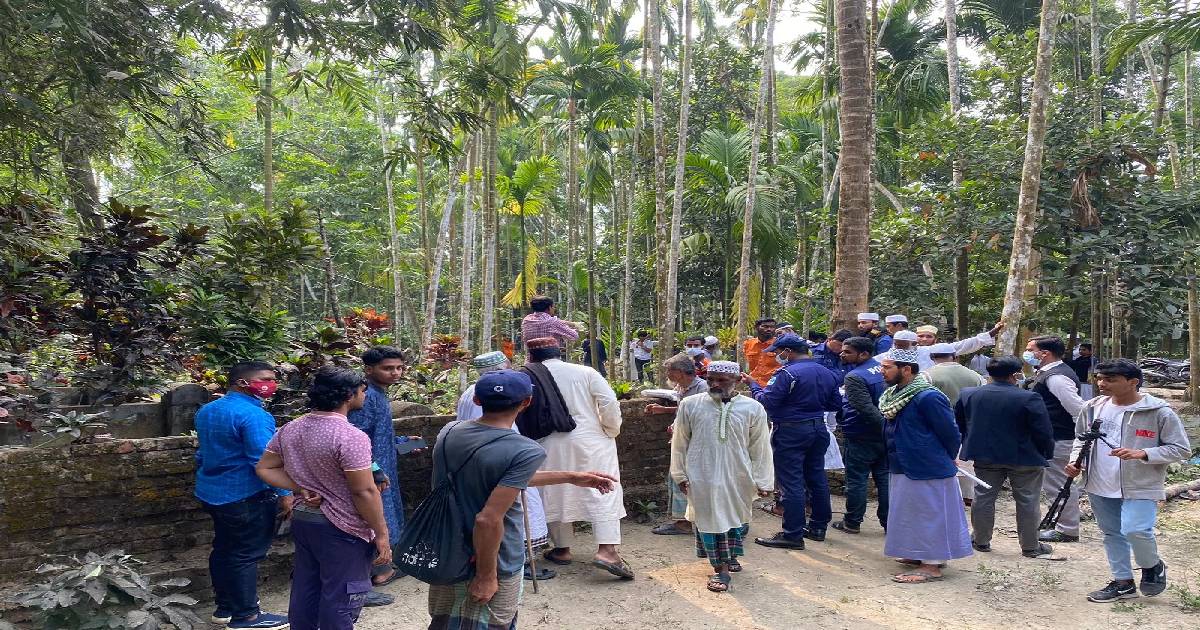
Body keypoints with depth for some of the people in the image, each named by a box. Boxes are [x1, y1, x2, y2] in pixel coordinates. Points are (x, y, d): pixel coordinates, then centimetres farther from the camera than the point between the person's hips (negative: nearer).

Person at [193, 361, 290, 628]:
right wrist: (284, 493, -19)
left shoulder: (206, 411, 9)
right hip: (246, 497, -9)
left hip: (212, 492, 10)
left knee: (223, 548, 18)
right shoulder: (252, 414, -23)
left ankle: (225, 607, 29)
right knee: (246, 555, 0)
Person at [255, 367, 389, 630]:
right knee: (340, 601, 4)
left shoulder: (290, 428, 2)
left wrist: (302, 488, 1)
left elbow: (264, 468, 9)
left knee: (304, 592, 19)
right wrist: (382, 534, -12)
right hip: (342, 529, -8)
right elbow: (364, 492, -22)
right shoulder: (350, 437, -23)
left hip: (302, 520, 8)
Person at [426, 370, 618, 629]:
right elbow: (488, 520, -30)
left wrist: (571, 477, 11)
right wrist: (487, 575, -15)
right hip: (492, 564, -6)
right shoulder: (525, 451, -25)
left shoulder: (449, 432, -1)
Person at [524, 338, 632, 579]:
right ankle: (607, 550, -9)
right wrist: (611, 430, 4)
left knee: (557, 494, 14)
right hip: (590, 441, -1)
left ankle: (562, 549, 23)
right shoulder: (585, 372, -2)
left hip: (551, 446, 1)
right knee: (604, 493, 2)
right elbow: (609, 402, -9)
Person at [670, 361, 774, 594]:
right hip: (703, 477, -1)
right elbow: (680, 443, 5)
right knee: (709, 520, 1)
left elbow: (760, 448, 1)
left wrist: (762, 481, 3)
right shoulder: (690, 405, -5)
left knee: (738, 518, 14)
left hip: (738, 477, 1)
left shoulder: (753, 409, -5)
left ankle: (729, 557, 37)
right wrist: (680, 474, 8)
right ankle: (721, 569, 12)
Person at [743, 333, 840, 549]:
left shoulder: (787, 373, -17)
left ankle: (793, 535, 0)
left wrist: (753, 384, -4)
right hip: (818, 429, 8)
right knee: (817, 478, 17)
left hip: (791, 432, -8)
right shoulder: (826, 373, 8)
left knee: (791, 482, -3)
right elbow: (835, 404, 14)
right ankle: (818, 526, 28)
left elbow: (766, 402, -18)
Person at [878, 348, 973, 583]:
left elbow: (950, 433, -15)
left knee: (929, 515, 0)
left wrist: (946, 459, 1)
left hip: (928, 469, -9)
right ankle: (919, 555, 33)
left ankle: (932, 566, 10)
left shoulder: (928, 398, -22)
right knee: (913, 514, 19)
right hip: (903, 467, 9)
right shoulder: (894, 394, 4)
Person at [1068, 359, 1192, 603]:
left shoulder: (1159, 412, -11)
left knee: (1136, 530, -18)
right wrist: (1075, 459, -3)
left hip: (1140, 486, -5)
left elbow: (1182, 449, -7)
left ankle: (1153, 567, 15)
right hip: (1100, 485, 5)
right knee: (1111, 533, 14)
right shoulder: (1093, 407, 2)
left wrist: (1141, 453, -21)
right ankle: (1122, 582, 31)